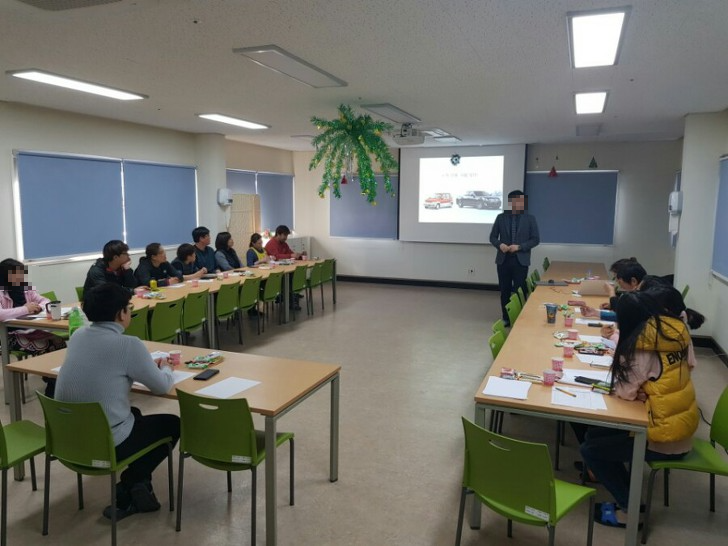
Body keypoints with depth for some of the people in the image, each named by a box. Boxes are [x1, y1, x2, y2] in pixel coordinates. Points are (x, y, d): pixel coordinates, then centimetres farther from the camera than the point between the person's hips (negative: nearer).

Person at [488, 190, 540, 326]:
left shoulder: (530, 219, 1)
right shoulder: (501, 217, 4)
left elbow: (535, 239, -1)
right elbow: (493, 237, 7)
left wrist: (519, 246, -15)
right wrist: (500, 244, -14)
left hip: (520, 261, -2)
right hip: (503, 260, 2)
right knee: (504, 291, 8)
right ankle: (506, 318, 21)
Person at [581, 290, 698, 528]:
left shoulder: (641, 343, -24)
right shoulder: (677, 330, -1)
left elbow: (625, 391, -20)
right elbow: (689, 365, 15)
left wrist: (620, 366, -2)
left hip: (665, 438, -8)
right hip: (683, 424, 8)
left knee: (590, 449, 3)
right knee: (596, 434, 15)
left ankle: (629, 509, 15)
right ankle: (630, 497, 23)